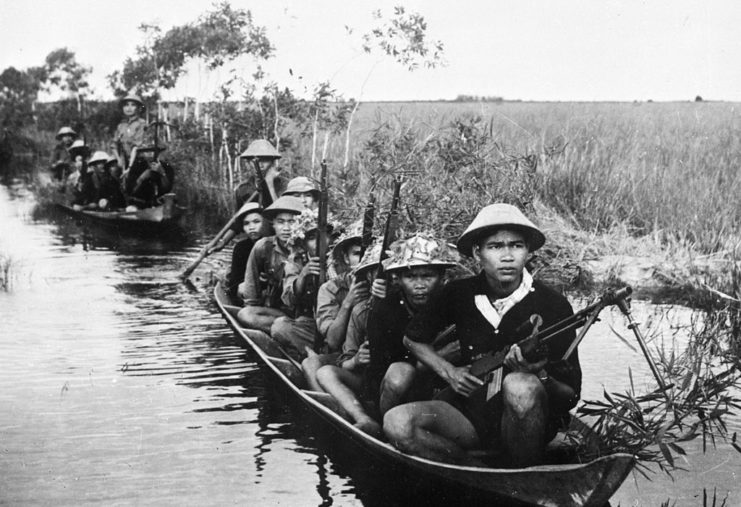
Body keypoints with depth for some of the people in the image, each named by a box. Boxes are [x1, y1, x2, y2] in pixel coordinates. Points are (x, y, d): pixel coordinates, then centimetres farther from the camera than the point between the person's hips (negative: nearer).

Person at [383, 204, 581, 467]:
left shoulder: (553, 305, -8)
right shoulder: (460, 294, 1)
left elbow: (571, 394, -7)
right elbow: (413, 338, 18)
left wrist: (537, 375, -28)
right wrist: (449, 372, 2)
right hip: (473, 411, 3)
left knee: (519, 385, -38)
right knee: (397, 422, -24)